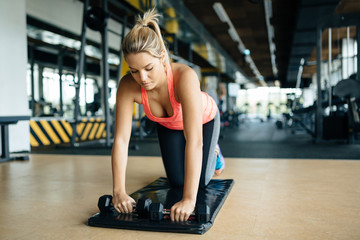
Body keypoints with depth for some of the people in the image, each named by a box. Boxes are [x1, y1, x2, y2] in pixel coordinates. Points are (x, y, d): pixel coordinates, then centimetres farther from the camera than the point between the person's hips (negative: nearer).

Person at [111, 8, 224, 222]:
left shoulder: (185, 76, -46)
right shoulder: (128, 86, -35)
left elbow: (194, 141, -51)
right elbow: (121, 139, -33)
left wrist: (190, 199, -53)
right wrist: (119, 192, -39)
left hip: (204, 119, -2)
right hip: (168, 125, 3)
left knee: (201, 181, -1)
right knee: (177, 182, 5)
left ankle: (213, 151, 32)